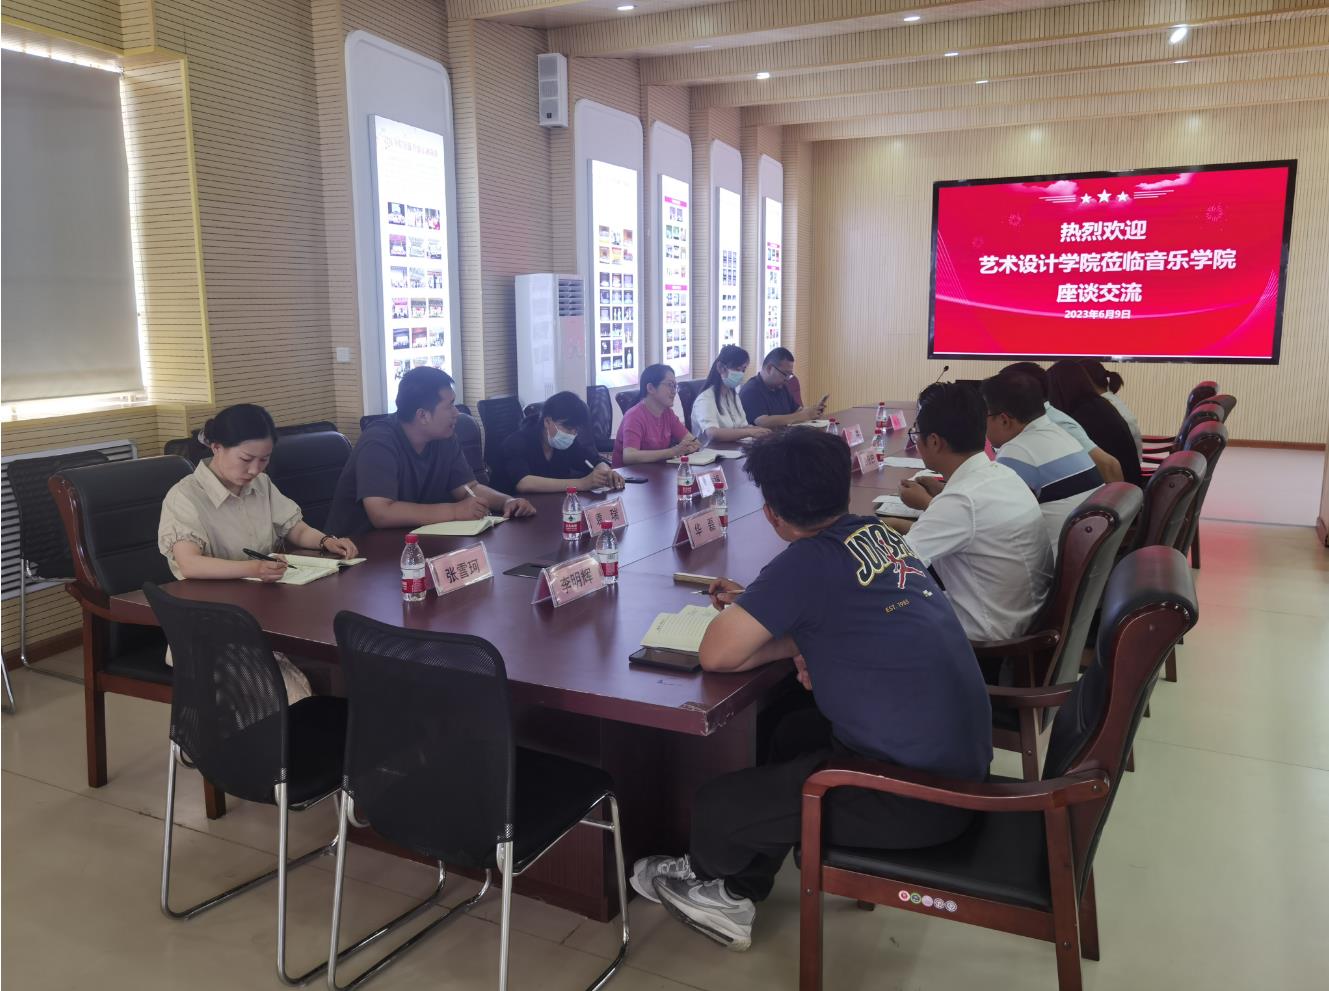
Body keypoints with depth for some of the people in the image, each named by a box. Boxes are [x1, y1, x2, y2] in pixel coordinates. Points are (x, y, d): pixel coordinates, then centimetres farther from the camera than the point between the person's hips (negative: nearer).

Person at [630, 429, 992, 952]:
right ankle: (732, 894, 33)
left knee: (716, 804, 2)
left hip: (921, 792, -9)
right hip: (961, 756, 9)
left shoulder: (807, 561, -19)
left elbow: (716, 654, -16)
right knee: (795, 733, 25)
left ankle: (707, 877, 37)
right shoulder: (877, 533, 4)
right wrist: (758, 604, 8)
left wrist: (790, 644, 0)